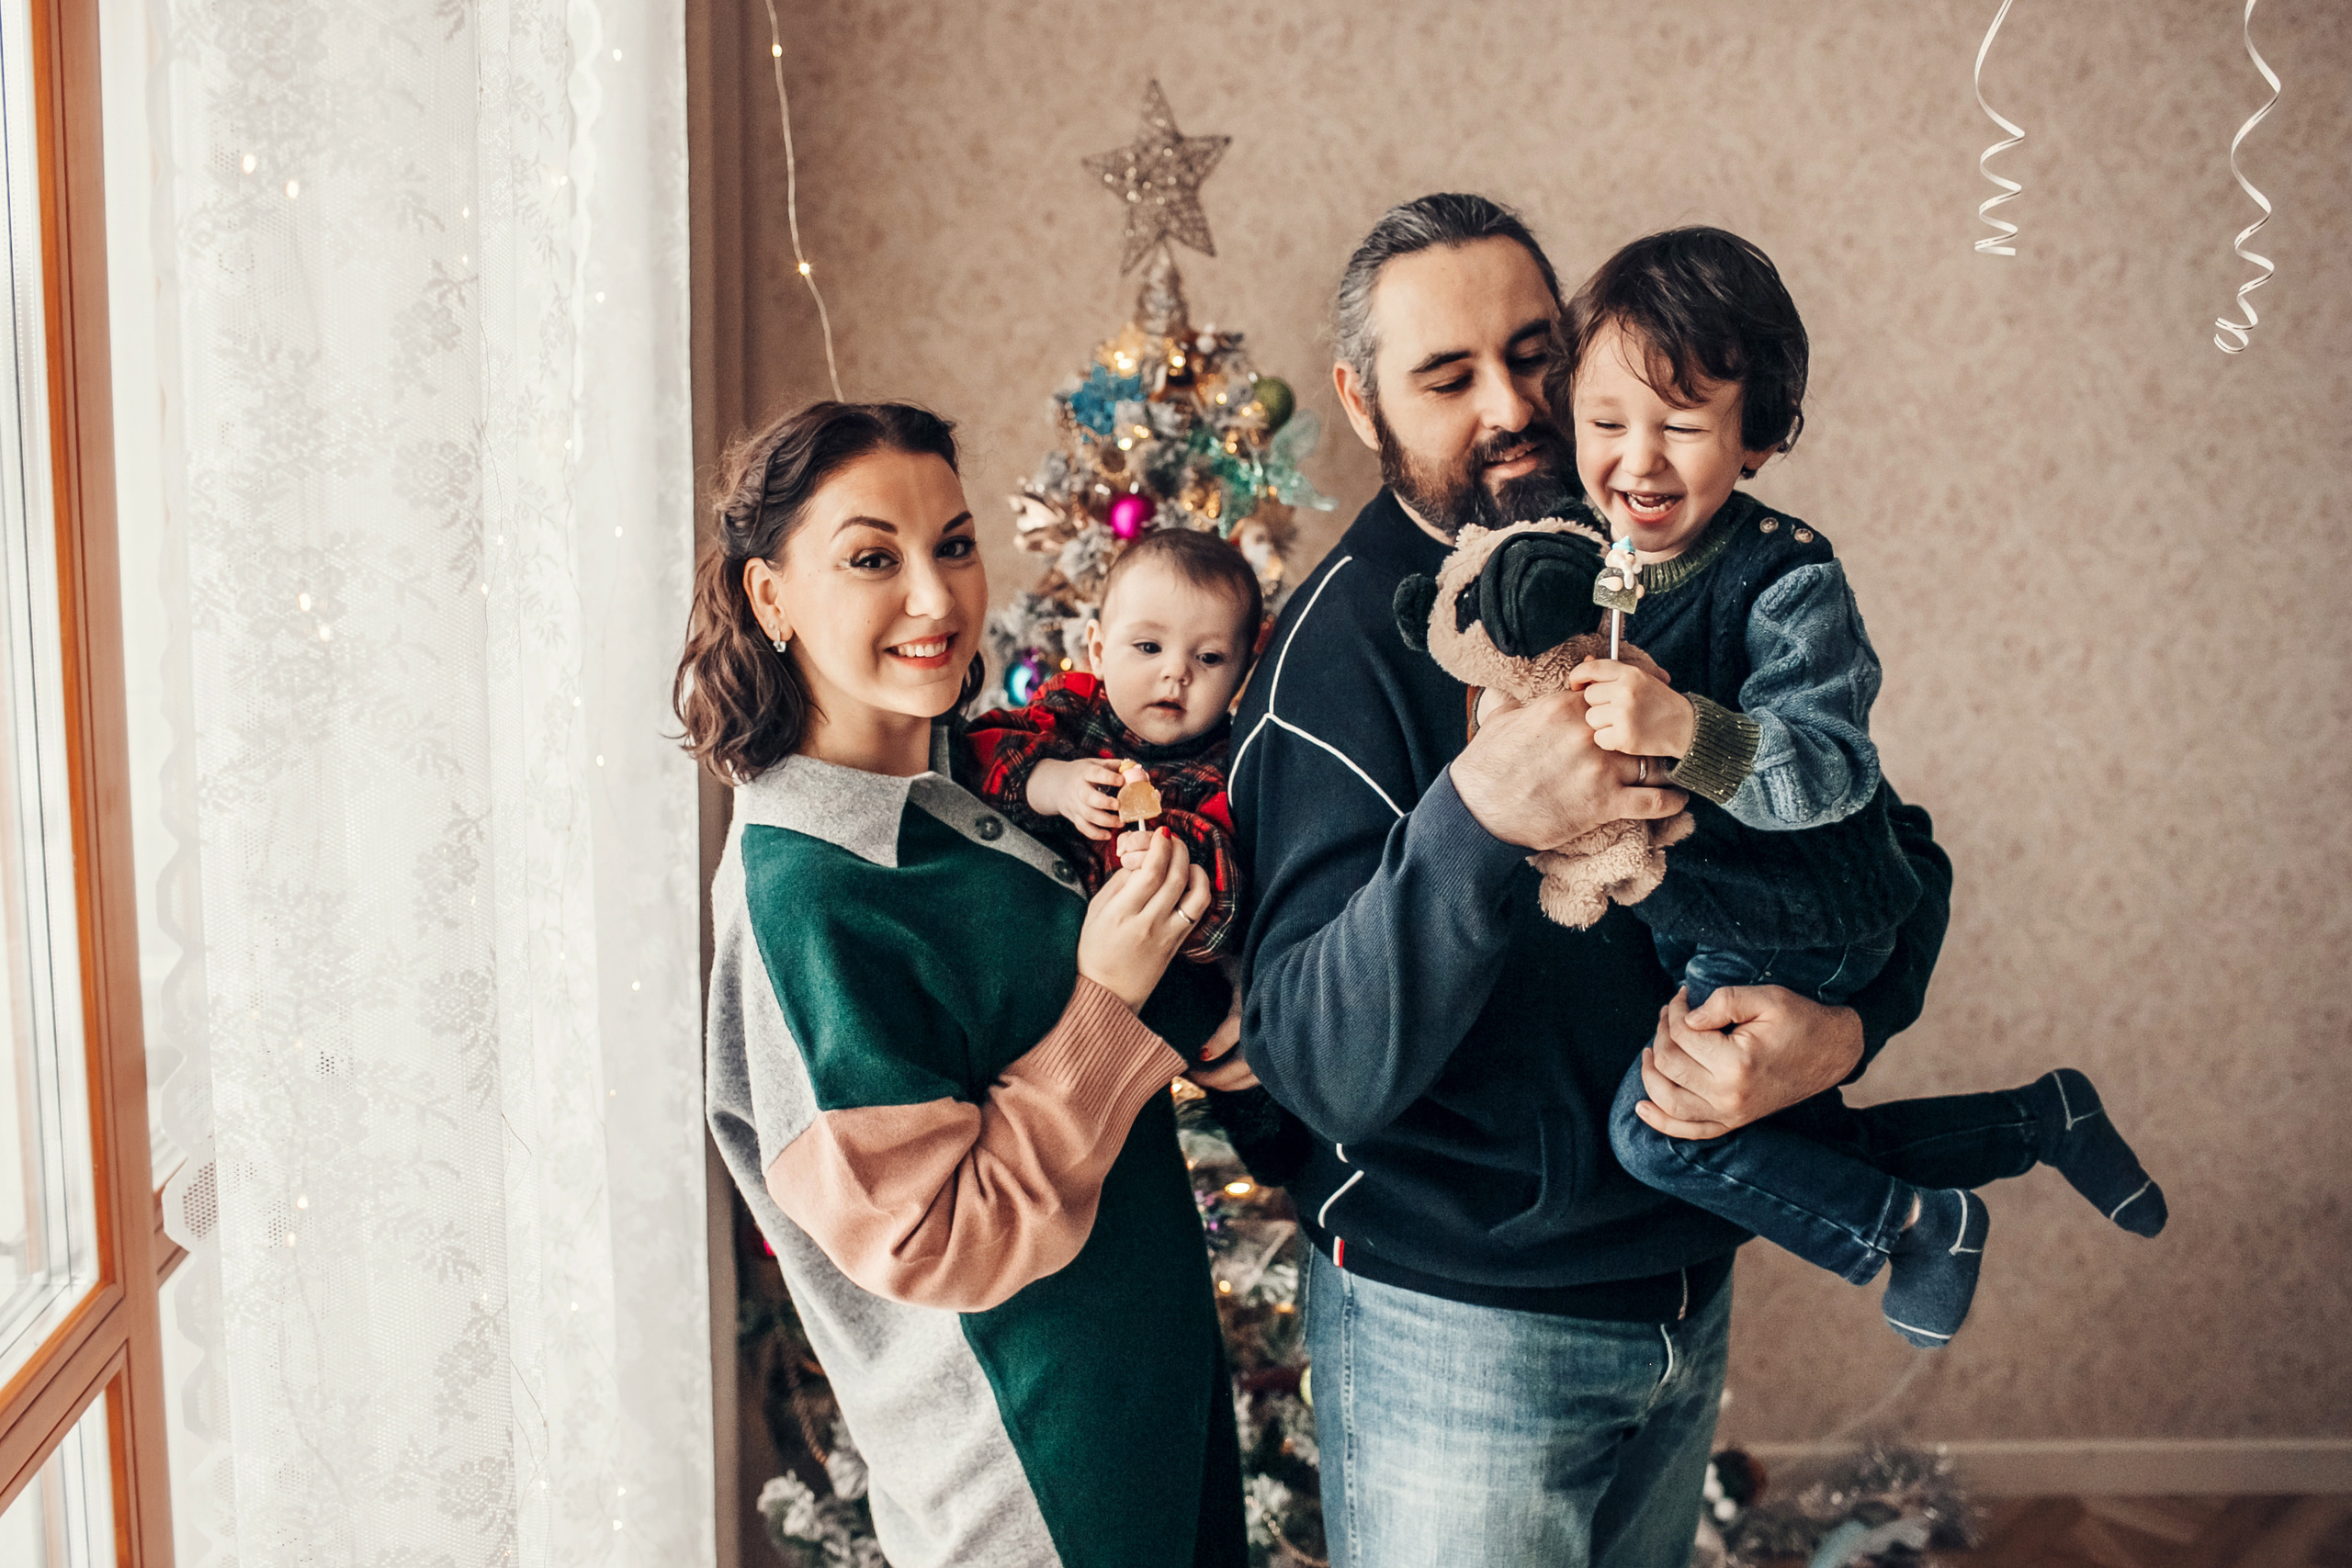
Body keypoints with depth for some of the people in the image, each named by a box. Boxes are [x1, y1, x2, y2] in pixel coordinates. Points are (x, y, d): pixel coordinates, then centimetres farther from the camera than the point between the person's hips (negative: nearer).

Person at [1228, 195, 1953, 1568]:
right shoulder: (1346, 642, -18)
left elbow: (1895, 853, 4)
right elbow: (1325, 1069, -26)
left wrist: (1839, 1027, -18)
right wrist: (1478, 821, -41)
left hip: (1690, 1286, 6)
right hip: (1458, 1328, -6)